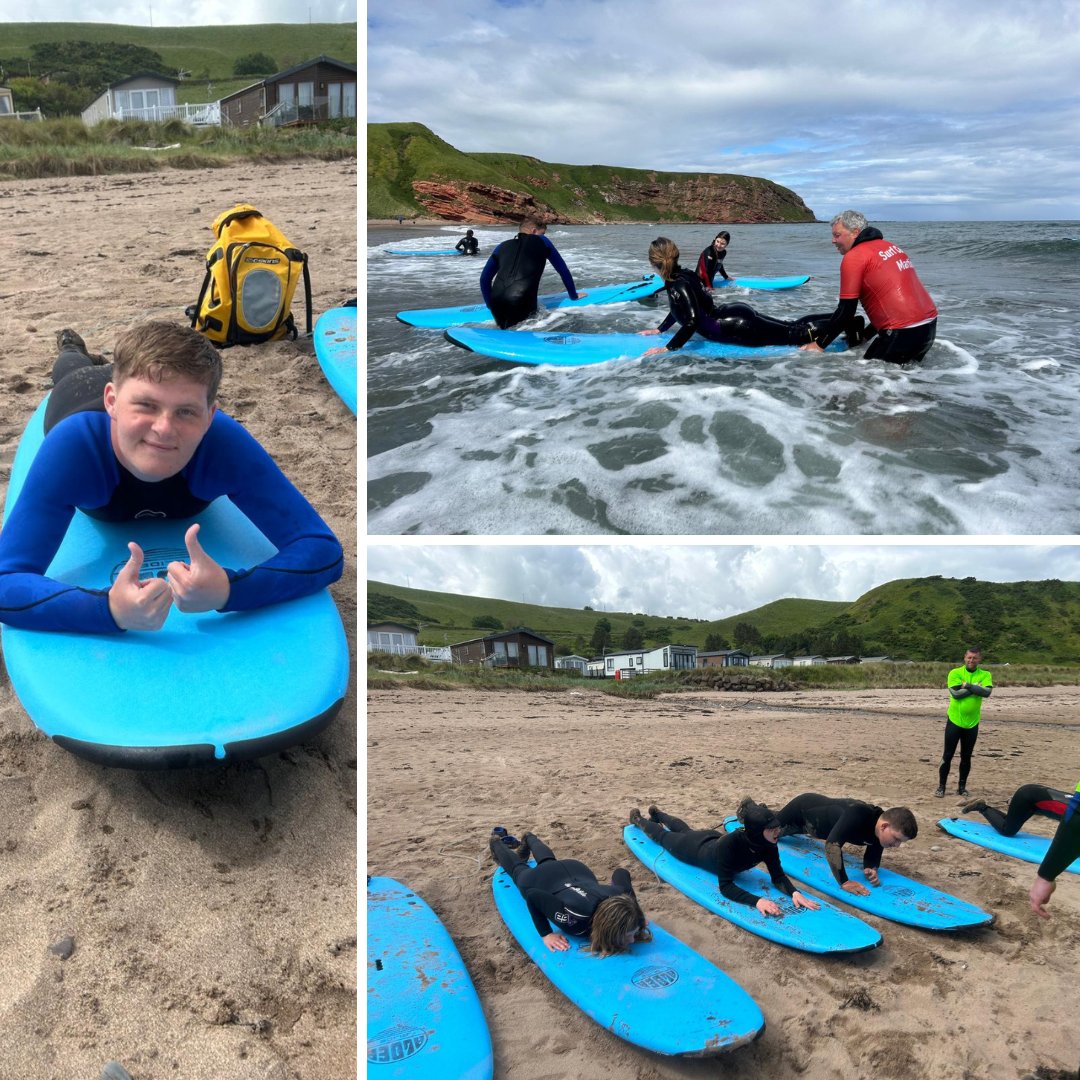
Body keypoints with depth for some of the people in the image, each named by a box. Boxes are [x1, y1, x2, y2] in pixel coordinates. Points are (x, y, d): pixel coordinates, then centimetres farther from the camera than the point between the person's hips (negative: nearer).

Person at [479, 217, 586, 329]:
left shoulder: (503, 246, 25)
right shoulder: (542, 241, 17)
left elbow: (484, 278, 25)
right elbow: (563, 270, 24)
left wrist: (491, 305, 34)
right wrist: (574, 295, 36)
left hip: (497, 310, 5)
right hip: (522, 306, -5)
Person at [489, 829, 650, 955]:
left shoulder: (623, 897, -38)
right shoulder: (575, 918, -51)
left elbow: (621, 873, -15)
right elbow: (533, 896, -41)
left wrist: (634, 913, -16)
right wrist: (546, 934, -41)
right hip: (540, 880, -3)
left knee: (548, 861, 39)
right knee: (519, 870, 33)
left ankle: (529, 838, 67)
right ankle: (497, 841, 59)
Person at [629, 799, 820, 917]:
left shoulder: (768, 846, -34)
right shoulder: (730, 843, -51)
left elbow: (778, 876, -26)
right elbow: (725, 886, -48)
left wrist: (794, 892, -47)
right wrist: (756, 900, -61)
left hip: (713, 839, 5)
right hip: (696, 848, -5)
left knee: (684, 831, 36)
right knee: (663, 837, 27)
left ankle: (657, 813, 66)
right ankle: (638, 819, 56)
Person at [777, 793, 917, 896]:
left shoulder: (879, 829, -25)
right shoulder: (858, 816, -47)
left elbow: (872, 855, -11)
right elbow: (832, 845, -54)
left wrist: (871, 870, -33)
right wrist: (844, 882, -53)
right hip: (802, 808, -6)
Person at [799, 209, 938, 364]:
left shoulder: (854, 257, -7)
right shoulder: (891, 247, 19)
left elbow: (846, 312, -7)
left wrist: (819, 345, 3)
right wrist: (865, 335, 29)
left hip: (903, 334, -9)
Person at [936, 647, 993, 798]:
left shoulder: (985, 675, 1)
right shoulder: (955, 673, -4)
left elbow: (986, 692, -17)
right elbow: (955, 693, -17)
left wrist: (967, 685, -18)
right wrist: (975, 687, -14)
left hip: (972, 722, 2)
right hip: (954, 720, -2)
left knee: (966, 757, 11)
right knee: (947, 755, 1)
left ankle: (962, 787, 23)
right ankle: (941, 786, 9)